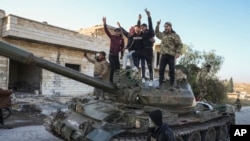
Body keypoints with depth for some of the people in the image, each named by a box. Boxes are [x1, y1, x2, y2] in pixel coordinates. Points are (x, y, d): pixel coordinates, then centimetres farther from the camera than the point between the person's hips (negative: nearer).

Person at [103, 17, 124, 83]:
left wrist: (121, 55, 0)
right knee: (113, 67, -11)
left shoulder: (122, 39, 0)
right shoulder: (112, 37, -1)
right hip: (111, 54, -2)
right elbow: (106, 31, -9)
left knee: (117, 68, 0)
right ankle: (111, 80, -2)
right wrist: (105, 23, -19)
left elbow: (122, 48, 3)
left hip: (116, 55, 2)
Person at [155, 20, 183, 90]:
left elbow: (180, 44, -3)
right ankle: (160, 84, 10)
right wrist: (157, 25, 20)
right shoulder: (162, 34, 14)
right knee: (161, 70, 2)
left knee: (172, 71, 0)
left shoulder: (175, 35, -1)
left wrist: (178, 52, -15)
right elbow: (156, 33, 31)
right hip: (163, 55, 4)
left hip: (171, 55, -4)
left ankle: (171, 85, 7)